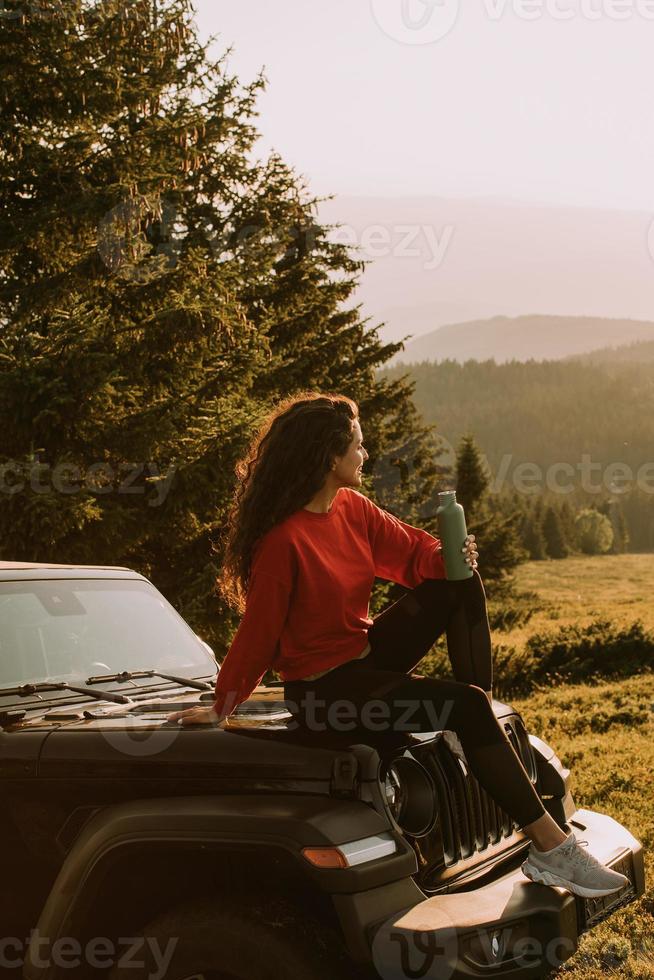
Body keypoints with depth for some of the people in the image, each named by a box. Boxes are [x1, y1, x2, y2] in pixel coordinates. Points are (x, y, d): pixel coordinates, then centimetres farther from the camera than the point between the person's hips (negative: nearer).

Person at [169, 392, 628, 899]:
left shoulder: (353, 509, 1)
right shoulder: (283, 541, -23)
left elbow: (413, 550, 8)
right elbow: (259, 634, -17)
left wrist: (448, 554, -14)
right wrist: (222, 708, -10)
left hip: (365, 654, 9)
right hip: (322, 688, -9)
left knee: (460, 586, -6)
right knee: (464, 707, -22)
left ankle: (486, 721, -9)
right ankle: (550, 846, -18)